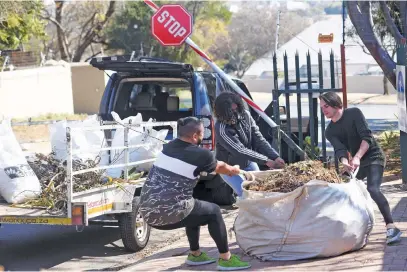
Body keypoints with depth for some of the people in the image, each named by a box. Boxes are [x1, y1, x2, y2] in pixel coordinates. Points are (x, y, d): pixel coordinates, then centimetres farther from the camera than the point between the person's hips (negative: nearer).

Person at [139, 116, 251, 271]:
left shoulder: (169, 147, 12)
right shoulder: (200, 154, -9)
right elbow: (220, 168, 14)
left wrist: (227, 168, 40)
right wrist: (234, 170, 36)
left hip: (147, 212, 7)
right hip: (168, 215, -7)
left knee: (195, 208, 31)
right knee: (213, 212, 13)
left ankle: (195, 255, 40)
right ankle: (225, 259, 18)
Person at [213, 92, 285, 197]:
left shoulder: (245, 115, -14)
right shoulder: (221, 128, -30)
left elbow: (258, 139, -12)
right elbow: (239, 150, -33)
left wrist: (275, 157, -25)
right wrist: (266, 161, -37)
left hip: (249, 163, 6)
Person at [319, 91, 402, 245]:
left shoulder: (354, 113, -13)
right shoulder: (330, 131, 0)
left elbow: (367, 137, -22)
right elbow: (339, 149, -16)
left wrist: (357, 157, -36)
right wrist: (345, 163, -39)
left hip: (374, 157, -8)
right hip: (356, 162, 8)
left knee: (372, 189, -28)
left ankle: (391, 228, -35)